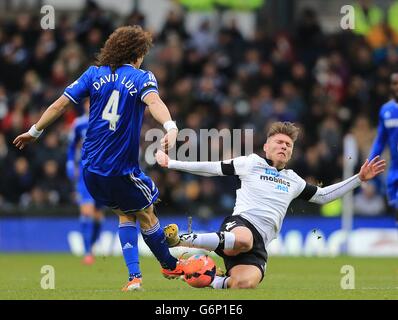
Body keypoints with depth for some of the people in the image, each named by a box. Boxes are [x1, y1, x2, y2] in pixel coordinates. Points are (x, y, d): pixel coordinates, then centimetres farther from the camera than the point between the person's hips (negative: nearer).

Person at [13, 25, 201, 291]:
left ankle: (135, 276, 10)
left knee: (125, 213, 21)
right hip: (122, 170, -5)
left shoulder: (94, 74, 6)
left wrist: (35, 132, 14)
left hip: (91, 168, 5)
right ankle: (170, 265, 33)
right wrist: (170, 127, -45)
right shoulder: (142, 77, -5)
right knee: (146, 215, 17)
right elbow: (153, 101, -28)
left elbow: (60, 105, 3)